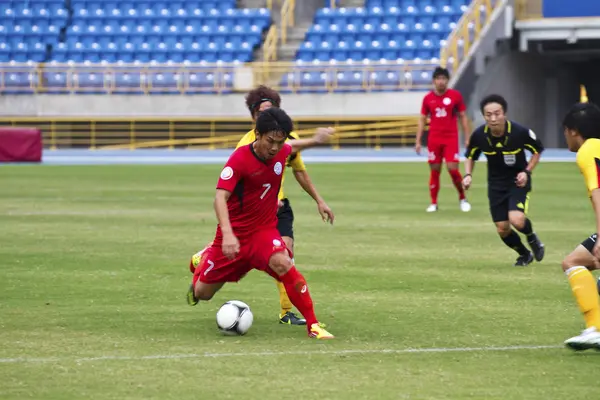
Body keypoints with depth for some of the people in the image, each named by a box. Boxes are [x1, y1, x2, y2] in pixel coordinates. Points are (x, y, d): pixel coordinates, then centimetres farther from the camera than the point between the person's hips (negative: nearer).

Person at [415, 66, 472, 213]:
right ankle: (433, 203, 11)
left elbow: (463, 117, 4)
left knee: (453, 168, -10)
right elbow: (422, 120, 9)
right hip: (434, 139, 2)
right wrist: (418, 142, 4)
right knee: (434, 170, 3)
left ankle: (462, 198, 10)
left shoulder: (455, 95, 0)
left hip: (451, 139, -2)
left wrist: (467, 138, -1)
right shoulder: (428, 98, 4)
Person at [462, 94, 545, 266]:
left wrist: (527, 171, -15)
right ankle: (525, 255, 33)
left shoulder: (520, 132, -23)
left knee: (516, 220, -25)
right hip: (496, 185, 3)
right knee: (502, 229, 3)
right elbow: (470, 156, 6)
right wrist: (468, 175, -11)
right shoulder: (479, 135, -16)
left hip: (518, 181, -3)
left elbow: (537, 150, -3)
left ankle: (532, 238, 11)